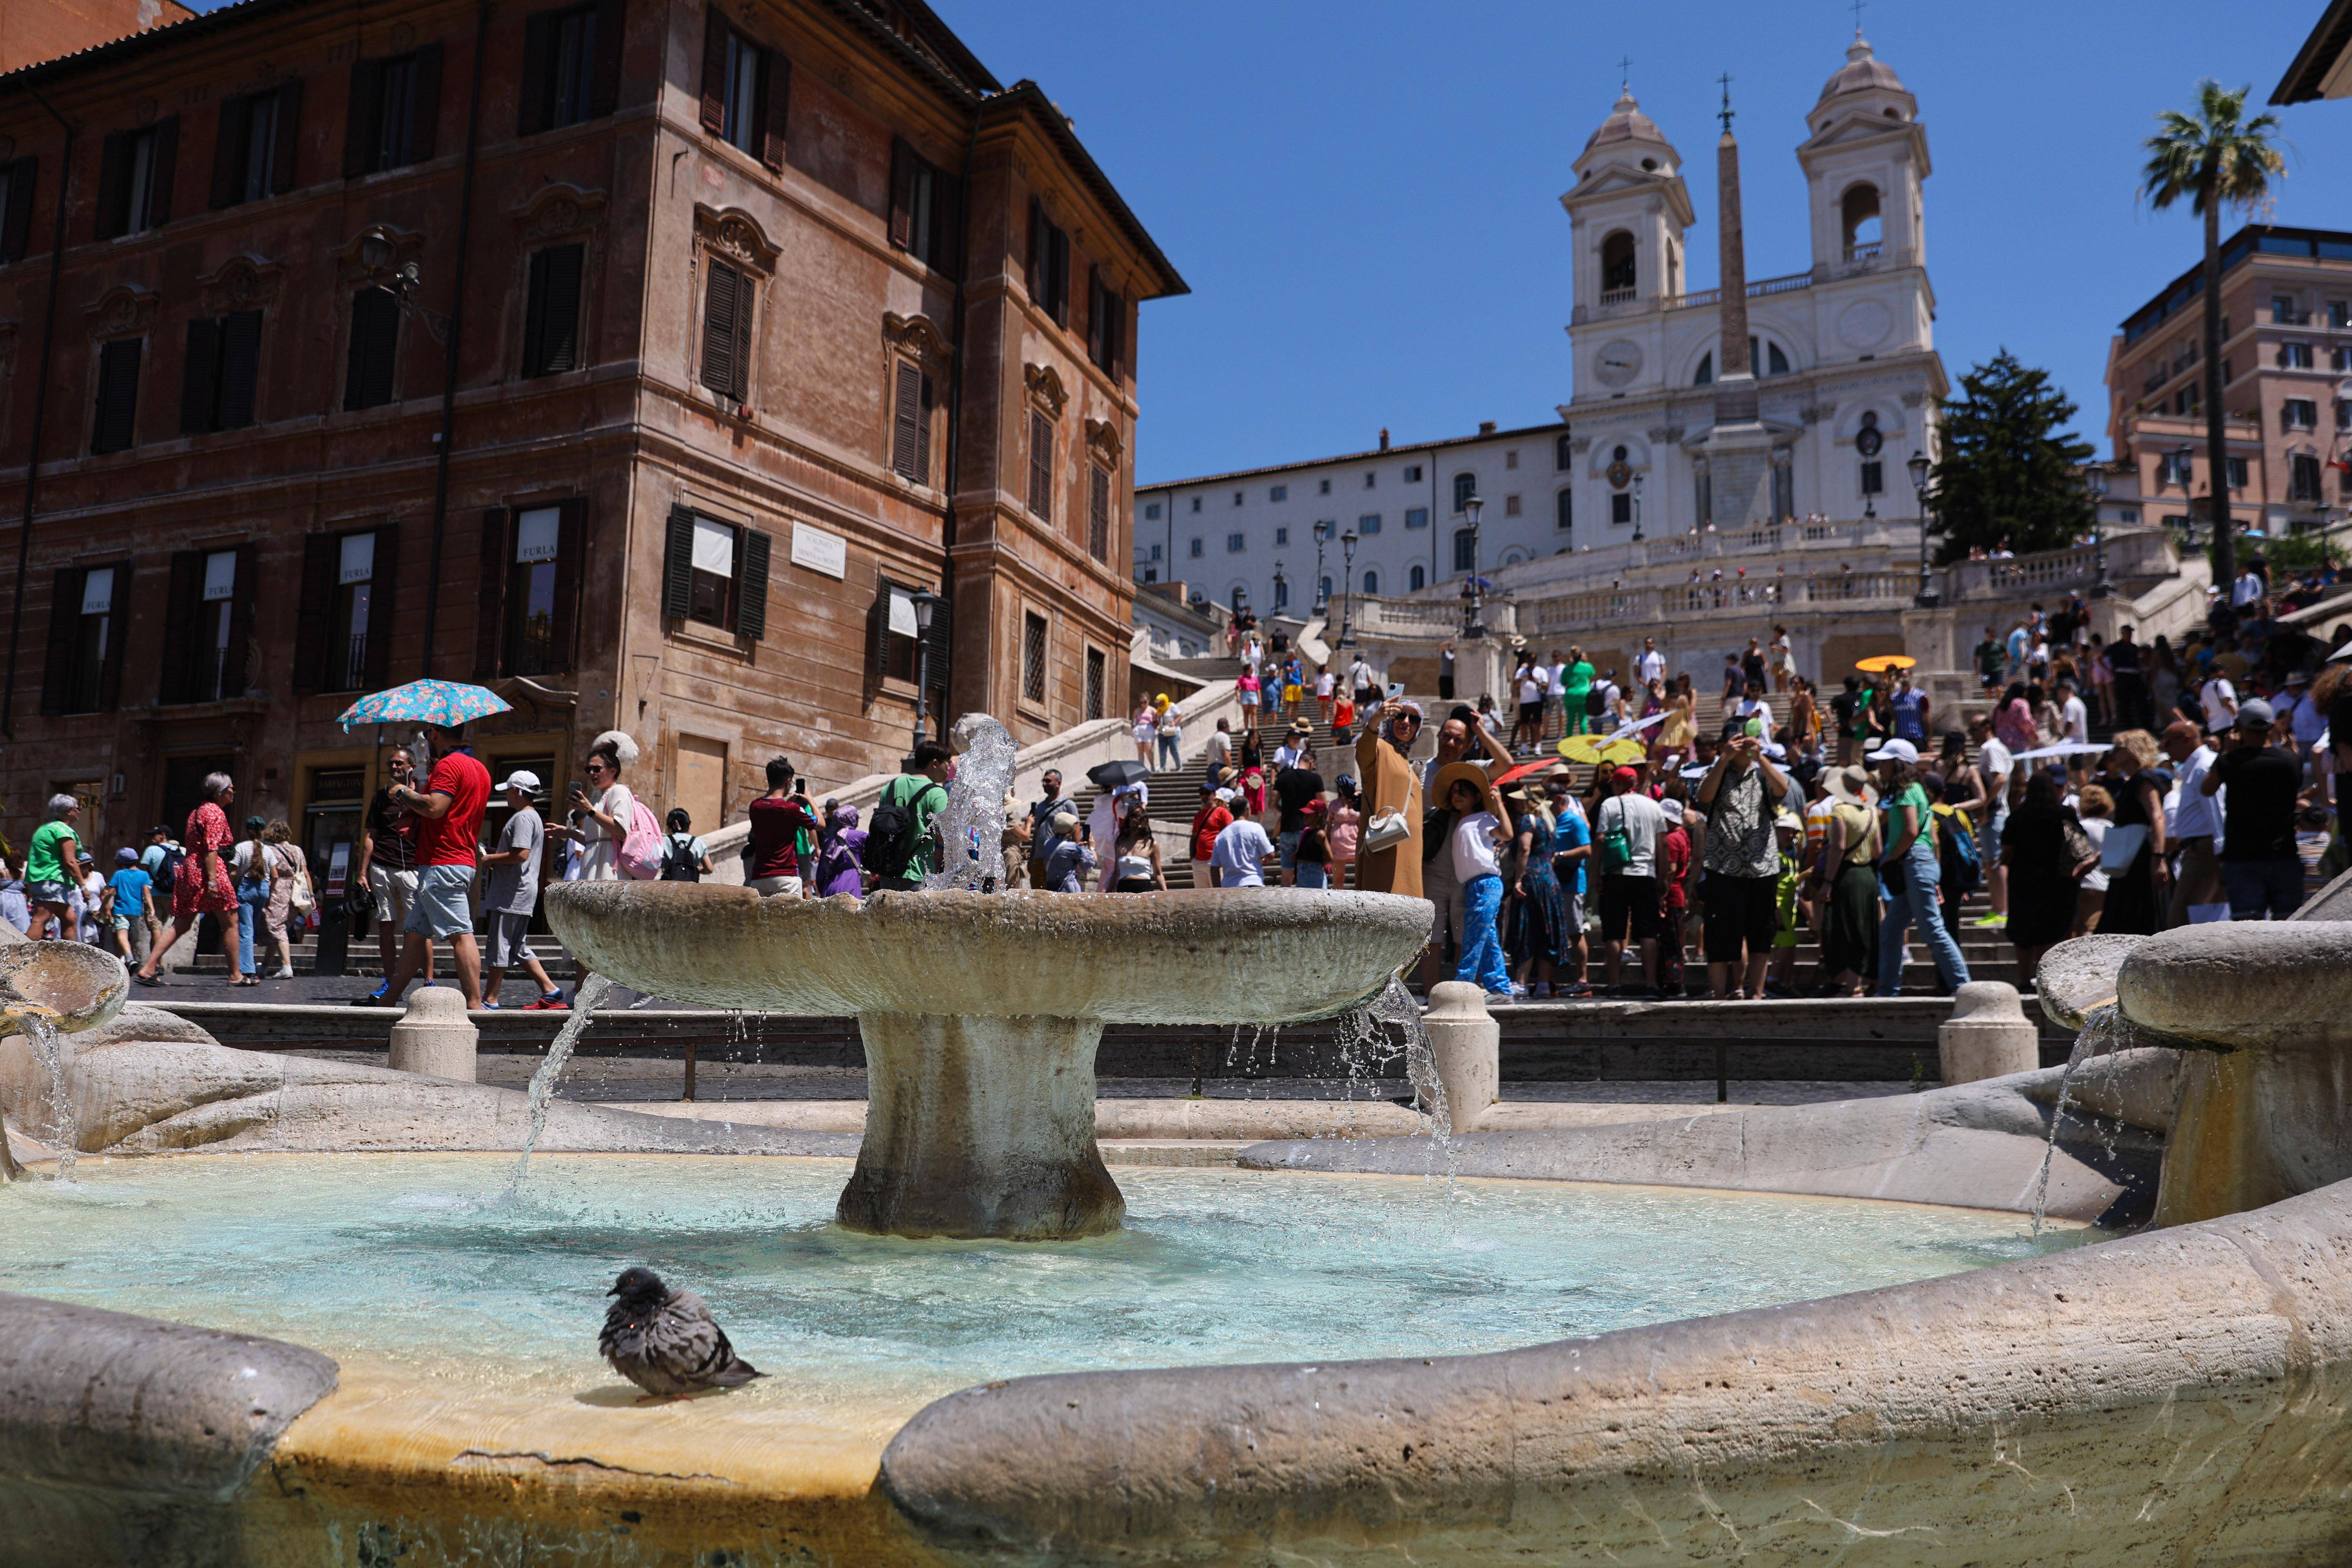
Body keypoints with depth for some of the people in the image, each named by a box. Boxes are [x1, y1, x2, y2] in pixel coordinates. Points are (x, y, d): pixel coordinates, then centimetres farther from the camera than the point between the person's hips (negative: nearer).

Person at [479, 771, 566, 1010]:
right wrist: (496, 855, 20)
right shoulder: (534, 816, 20)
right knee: (519, 948, 12)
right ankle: (550, 991, 7)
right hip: (522, 892, 10)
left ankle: (490, 1000, -2)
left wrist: (491, 859, -12)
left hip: (513, 893, -10)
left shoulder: (523, 818, -13)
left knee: (499, 947, -5)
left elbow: (521, 854, -24)